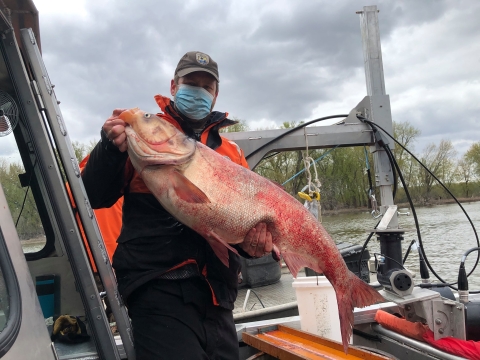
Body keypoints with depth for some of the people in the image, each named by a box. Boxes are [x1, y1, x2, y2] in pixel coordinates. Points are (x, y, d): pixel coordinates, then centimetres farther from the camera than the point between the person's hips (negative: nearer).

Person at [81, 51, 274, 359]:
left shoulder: (232, 152, 15)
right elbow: (94, 197, -2)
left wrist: (253, 241, -10)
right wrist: (111, 148, -20)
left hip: (217, 291, 5)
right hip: (159, 285, -4)